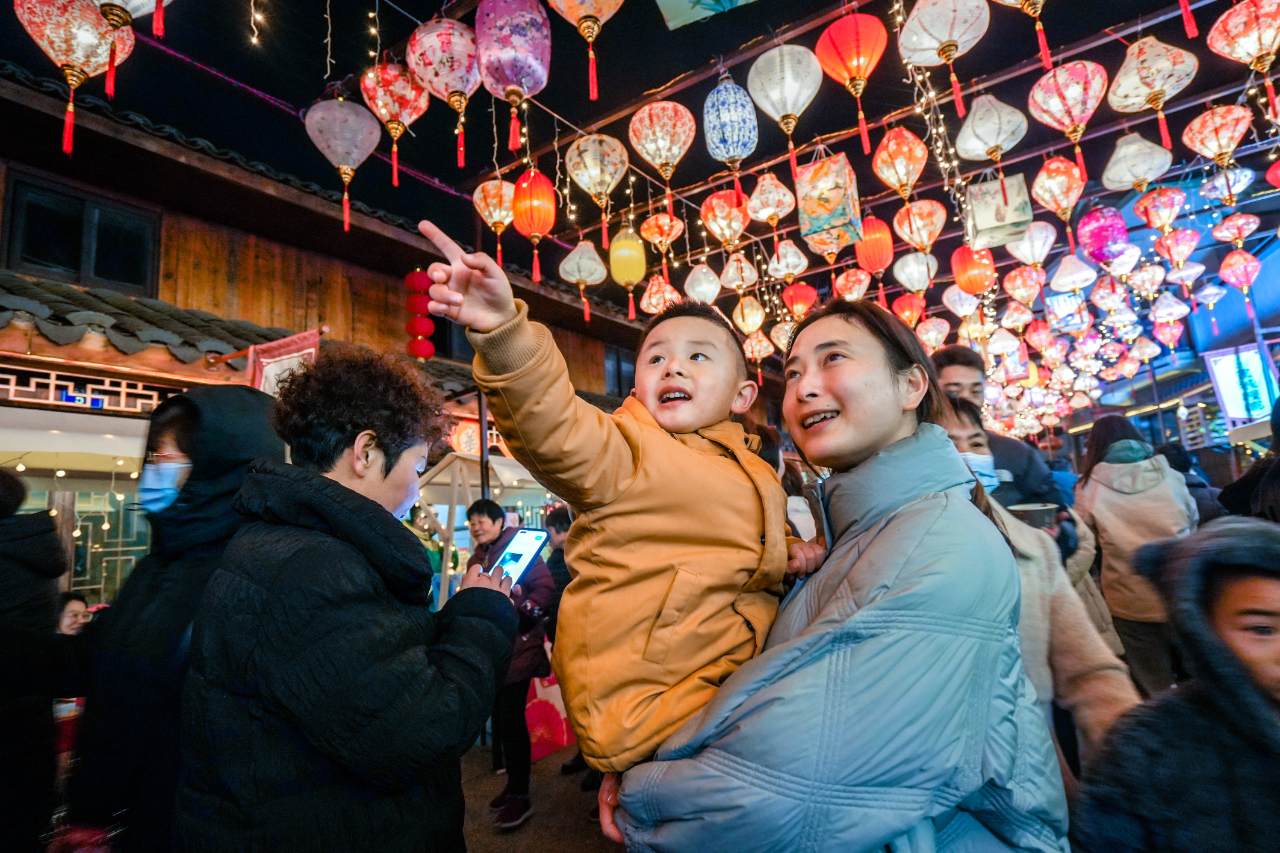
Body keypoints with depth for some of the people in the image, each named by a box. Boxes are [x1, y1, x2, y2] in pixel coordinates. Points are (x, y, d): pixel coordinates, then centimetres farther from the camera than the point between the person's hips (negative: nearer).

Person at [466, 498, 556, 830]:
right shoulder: (476, 560, 13)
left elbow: (546, 589, -15)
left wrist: (521, 608, -26)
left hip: (518, 645, -7)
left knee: (512, 719, -5)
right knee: (500, 717, 14)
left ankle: (521, 797, 8)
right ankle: (513, 783, 31)